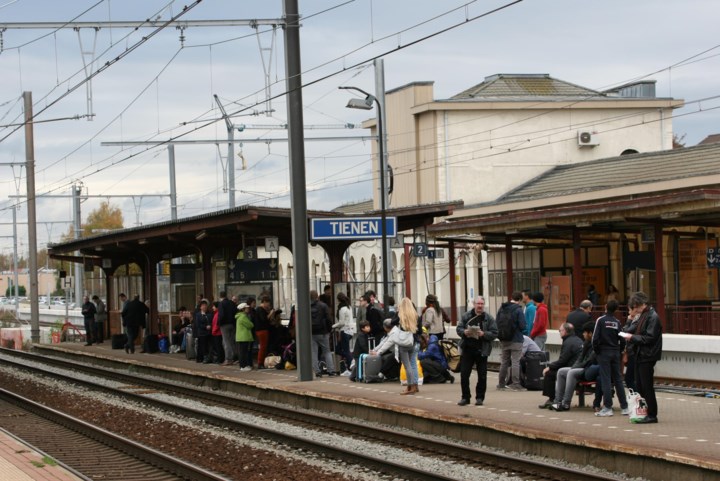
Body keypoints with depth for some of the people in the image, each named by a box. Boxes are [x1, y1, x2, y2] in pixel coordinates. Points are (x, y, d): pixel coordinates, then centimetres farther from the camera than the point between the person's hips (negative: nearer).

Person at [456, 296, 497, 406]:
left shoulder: (488, 318, 0)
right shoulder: (466, 316, 6)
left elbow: (494, 333, -3)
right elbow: (458, 328, 7)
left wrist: (484, 334, -20)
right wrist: (464, 332, -14)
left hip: (482, 351, -1)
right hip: (467, 350, 1)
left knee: (482, 376, 3)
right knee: (464, 374, 1)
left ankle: (480, 398, 15)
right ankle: (465, 397, 11)